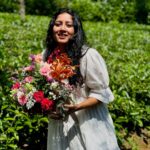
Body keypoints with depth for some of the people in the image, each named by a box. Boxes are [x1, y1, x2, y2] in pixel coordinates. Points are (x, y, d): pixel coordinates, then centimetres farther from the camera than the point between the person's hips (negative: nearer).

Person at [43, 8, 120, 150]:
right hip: (59, 123, 4)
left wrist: (76, 107, -26)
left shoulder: (88, 55, -18)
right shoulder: (47, 55, -2)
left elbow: (101, 93, -12)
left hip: (88, 124, -4)